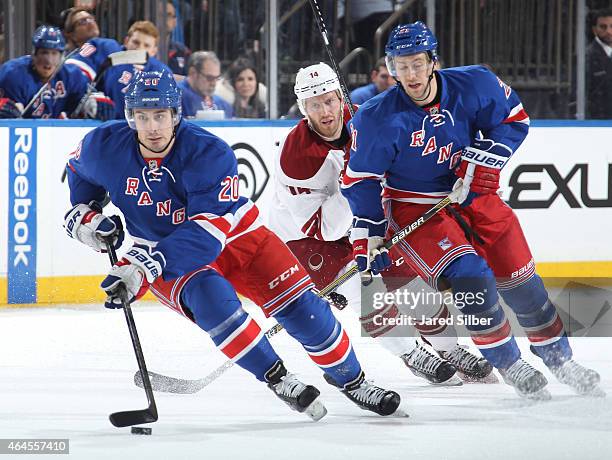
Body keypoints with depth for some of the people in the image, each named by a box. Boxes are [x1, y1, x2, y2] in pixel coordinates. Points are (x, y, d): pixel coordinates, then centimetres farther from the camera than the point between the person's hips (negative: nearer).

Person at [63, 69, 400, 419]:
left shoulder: (210, 154, -29)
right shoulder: (105, 147, -18)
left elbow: (206, 233, -36)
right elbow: (80, 171, 8)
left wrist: (145, 268, -46)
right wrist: (85, 218, -9)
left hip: (236, 235, -1)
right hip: (162, 252, 1)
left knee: (299, 306, -9)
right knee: (211, 300, -31)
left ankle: (352, 381, 14)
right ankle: (278, 379, -17)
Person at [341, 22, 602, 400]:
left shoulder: (474, 85, -14)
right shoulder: (378, 119, -19)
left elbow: (514, 120, -1)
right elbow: (362, 179, -11)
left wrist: (483, 160, -14)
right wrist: (368, 237, -16)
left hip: (471, 194, 3)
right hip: (413, 208, -3)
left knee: (519, 277, 4)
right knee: (469, 275, -22)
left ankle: (559, 358, 22)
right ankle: (510, 366, -7)